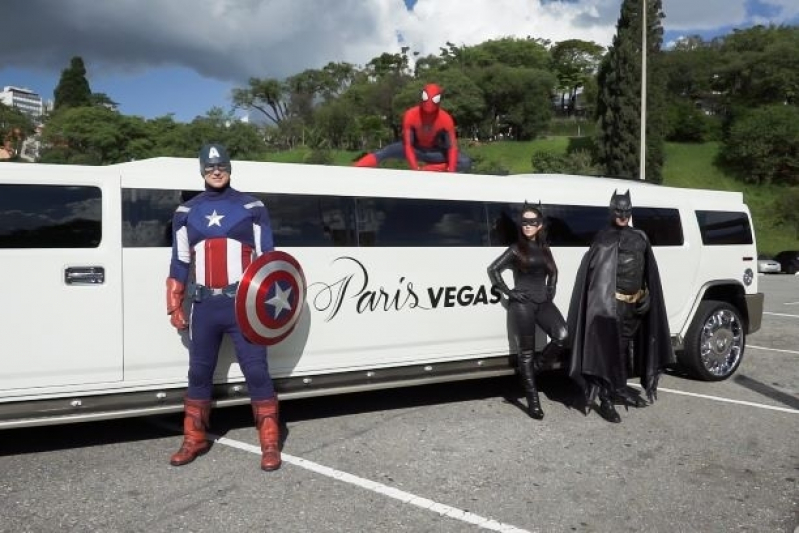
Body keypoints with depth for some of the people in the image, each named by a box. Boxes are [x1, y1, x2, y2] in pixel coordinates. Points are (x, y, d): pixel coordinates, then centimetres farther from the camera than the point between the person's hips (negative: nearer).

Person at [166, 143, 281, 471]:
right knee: (199, 373, 12)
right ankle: (194, 440, 27)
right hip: (205, 305, 3)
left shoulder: (253, 209, 3)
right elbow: (180, 263, 13)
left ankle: (270, 445, 5)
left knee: (256, 372, -4)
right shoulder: (186, 213, 11)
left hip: (244, 303, -3)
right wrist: (174, 307, 9)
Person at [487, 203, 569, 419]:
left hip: (543, 302, 4)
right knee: (526, 352, -3)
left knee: (562, 337, -22)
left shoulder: (544, 249, 13)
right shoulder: (516, 249, -1)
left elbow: (553, 271, 29)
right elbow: (493, 269, -3)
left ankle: (538, 365, 6)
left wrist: (551, 290, 13)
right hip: (522, 304, -4)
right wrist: (508, 292, -8)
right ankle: (533, 402, 3)